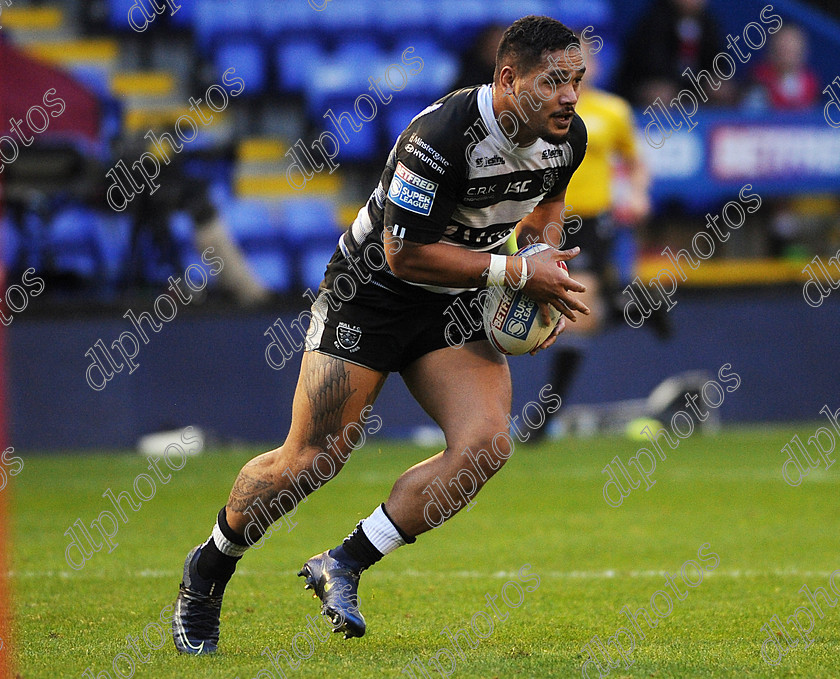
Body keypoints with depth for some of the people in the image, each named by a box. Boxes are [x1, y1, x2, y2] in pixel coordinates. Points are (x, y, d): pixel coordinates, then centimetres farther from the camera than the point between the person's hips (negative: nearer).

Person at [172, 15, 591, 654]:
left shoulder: (569, 136, -8)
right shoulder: (442, 135, -31)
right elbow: (406, 254, -28)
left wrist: (544, 286, -1)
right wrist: (520, 272, -25)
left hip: (457, 304, 6)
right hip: (374, 286, -6)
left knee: (485, 445, -17)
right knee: (310, 462, -5)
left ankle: (343, 566, -4)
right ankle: (210, 569, 22)